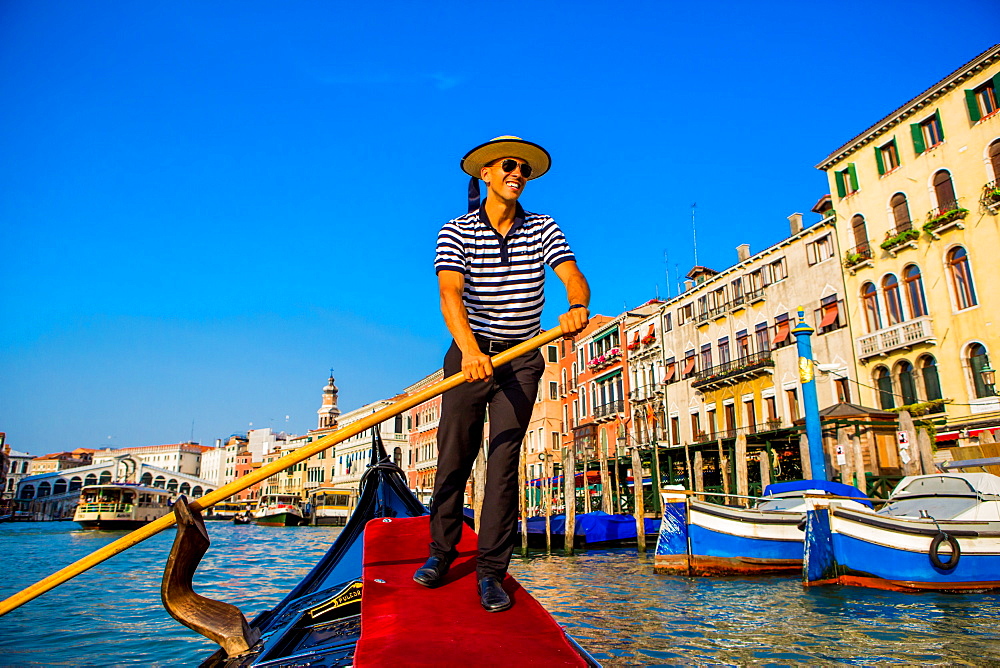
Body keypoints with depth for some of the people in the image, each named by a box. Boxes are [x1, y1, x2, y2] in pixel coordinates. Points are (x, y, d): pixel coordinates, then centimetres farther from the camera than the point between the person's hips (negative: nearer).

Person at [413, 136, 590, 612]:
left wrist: (577, 307, -40)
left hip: (521, 361, 1)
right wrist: (470, 349, -40)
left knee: (504, 462, -1)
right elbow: (450, 292, -22)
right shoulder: (456, 232, -5)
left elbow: (572, 274, -16)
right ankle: (441, 551, 25)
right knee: (454, 455, 5)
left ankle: (491, 570, 8)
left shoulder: (543, 229, 1)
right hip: (469, 352, 0)